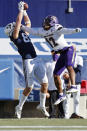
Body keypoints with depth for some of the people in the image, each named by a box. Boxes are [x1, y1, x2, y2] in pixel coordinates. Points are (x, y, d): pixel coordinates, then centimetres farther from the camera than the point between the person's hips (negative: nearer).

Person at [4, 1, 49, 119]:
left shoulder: (24, 33, 19)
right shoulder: (14, 35, -3)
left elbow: (28, 23, 30)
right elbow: (18, 22, -11)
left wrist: (24, 11, 23)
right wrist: (21, 10, -5)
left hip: (36, 60, 7)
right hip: (28, 61, -7)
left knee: (44, 83, 3)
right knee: (29, 87, -7)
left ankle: (42, 106, 19)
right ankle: (19, 107, 11)